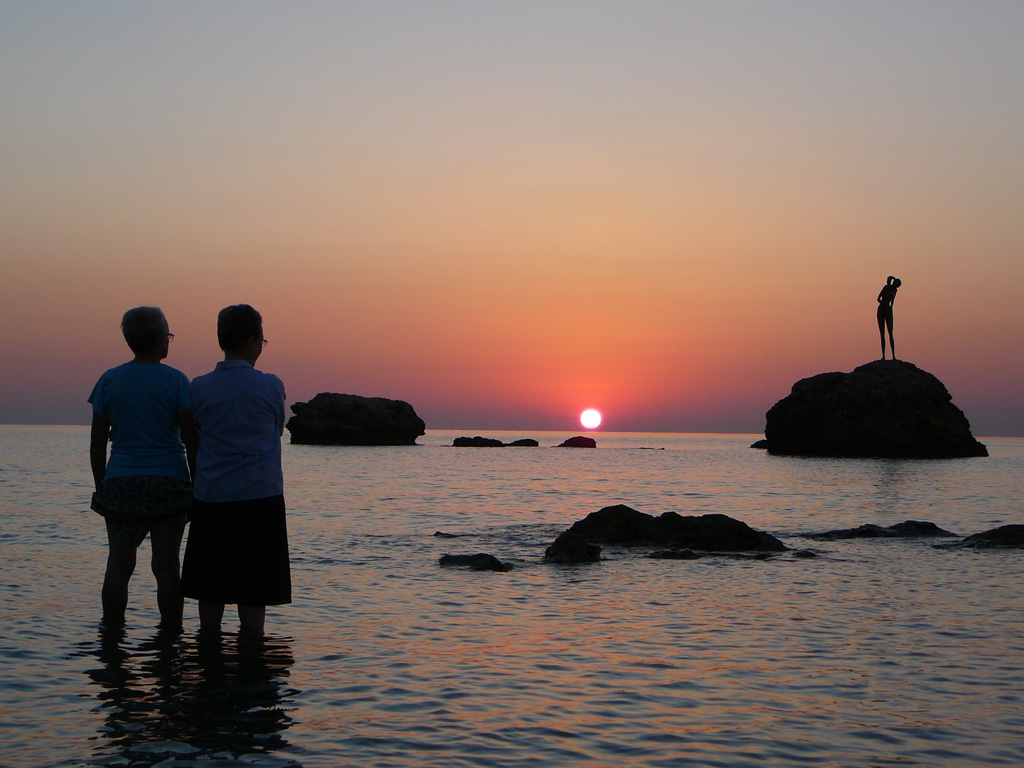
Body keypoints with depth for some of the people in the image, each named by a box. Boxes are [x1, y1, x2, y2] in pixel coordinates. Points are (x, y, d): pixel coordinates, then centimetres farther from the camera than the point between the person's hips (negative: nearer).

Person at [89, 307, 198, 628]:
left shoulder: (109, 381, 4)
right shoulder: (175, 381, -4)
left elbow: (97, 443, 6)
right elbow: (191, 440, -5)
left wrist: (101, 486, 15)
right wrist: (195, 484, 4)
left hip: (120, 483, 2)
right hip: (169, 482, -2)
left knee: (119, 565, 6)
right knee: (166, 565, 1)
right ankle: (170, 633, 6)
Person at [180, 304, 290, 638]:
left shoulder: (198, 387, 0)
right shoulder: (271, 386, -6)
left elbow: (193, 437, 9)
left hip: (211, 498, 2)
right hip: (260, 497, -2)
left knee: (210, 590, 9)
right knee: (253, 591, 3)